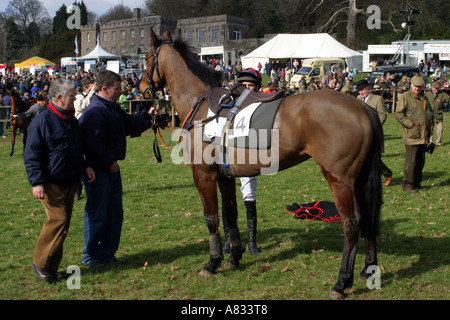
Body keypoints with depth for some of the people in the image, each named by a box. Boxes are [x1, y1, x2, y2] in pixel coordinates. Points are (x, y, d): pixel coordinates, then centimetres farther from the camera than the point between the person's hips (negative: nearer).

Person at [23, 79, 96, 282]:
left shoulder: (72, 120, 13)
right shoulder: (42, 120, -10)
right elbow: (31, 155, -11)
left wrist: (85, 166, 10)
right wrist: (37, 182, -18)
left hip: (69, 182, 8)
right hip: (51, 183, -8)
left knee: (63, 223, 8)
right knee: (58, 219, -15)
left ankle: (51, 267, 18)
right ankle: (40, 263, 0)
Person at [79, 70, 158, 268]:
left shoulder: (115, 108, 13)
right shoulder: (95, 112, -20)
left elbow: (130, 124, 22)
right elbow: (94, 143, -26)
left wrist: (148, 116, 8)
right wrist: (110, 161, -18)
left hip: (112, 168, 10)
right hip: (97, 171, -10)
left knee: (115, 213, 14)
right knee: (97, 215, 0)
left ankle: (107, 253, 25)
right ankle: (90, 256, 14)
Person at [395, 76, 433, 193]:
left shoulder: (424, 98, 19)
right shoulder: (405, 97, -4)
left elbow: (430, 113, 30)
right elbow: (398, 114, -11)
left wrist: (429, 128, 16)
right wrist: (411, 124, -17)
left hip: (423, 136, 7)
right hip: (411, 135, -7)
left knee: (421, 161, 11)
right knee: (411, 160, -6)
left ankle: (417, 182, 20)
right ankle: (407, 184, 2)